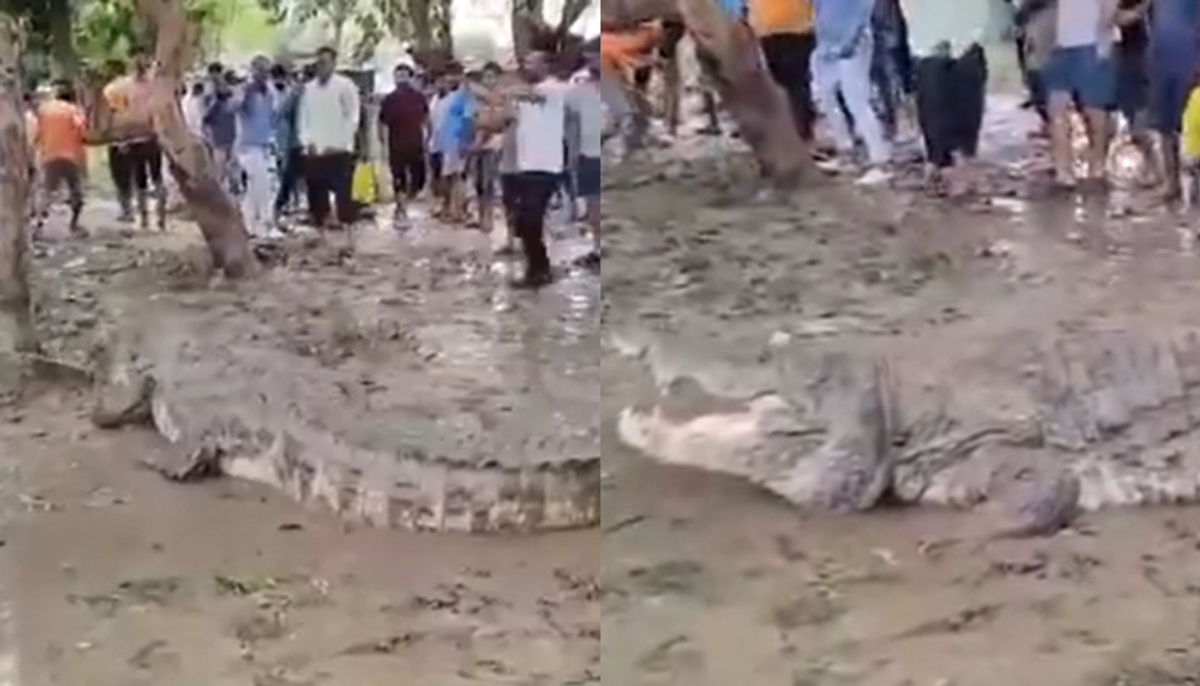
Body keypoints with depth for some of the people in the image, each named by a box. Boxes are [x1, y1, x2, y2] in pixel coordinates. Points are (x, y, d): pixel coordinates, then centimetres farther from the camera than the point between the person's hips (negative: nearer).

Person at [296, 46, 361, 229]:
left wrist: (338, 145, -11)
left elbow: (352, 118, -5)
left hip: (338, 151, -4)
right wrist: (307, 141, -1)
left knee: (342, 194, -7)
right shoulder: (308, 88, 13)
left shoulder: (345, 86, -1)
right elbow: (303, 117, 14)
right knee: (316, 194, 7)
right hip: (313, 152, 5)